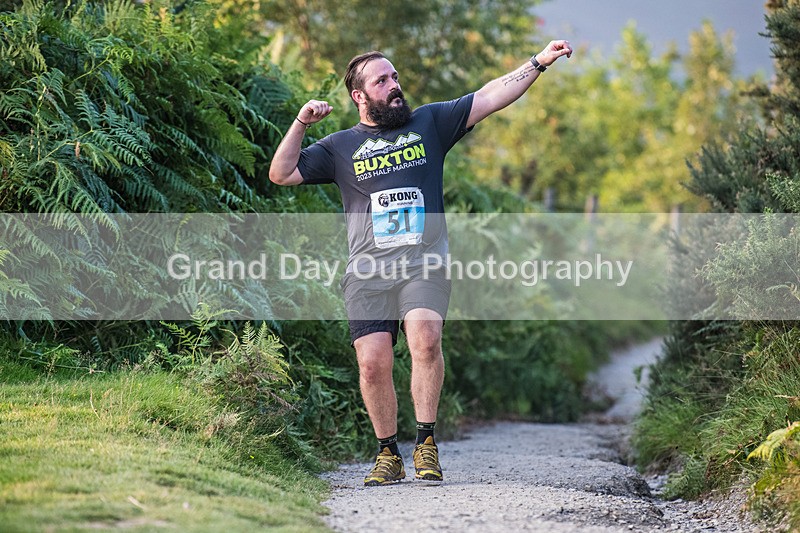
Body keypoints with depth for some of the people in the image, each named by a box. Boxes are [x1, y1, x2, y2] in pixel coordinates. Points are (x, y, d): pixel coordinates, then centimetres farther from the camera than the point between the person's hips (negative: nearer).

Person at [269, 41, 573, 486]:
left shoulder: (430, 123, 15)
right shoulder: (340, 147, 15)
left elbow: (490, 98, 10)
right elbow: (281, 174, 11)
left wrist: (538, 63, 2)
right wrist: (302, 123, -1)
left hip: (425, 263, -1)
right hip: (368, 270, 1)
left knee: (425, 339, -25)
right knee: (373, 362, -9)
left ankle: (426, 444, -14)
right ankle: (388, 454, 8)